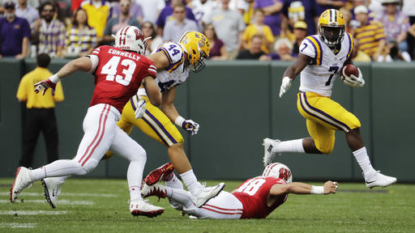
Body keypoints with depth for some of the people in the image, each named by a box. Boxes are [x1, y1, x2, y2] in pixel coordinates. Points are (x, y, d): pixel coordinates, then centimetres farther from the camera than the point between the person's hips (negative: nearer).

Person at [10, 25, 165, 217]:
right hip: (105, 115, -7)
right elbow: (156, 100, 9)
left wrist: (53, 79, 8)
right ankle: (29, 175, -21)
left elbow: (78, 63, 4)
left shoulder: (104, 52, 21)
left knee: (138, 155, 14)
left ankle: (136, 202, 1)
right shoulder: (144, 64, 11)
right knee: (83, 165, -16)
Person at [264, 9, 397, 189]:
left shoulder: (346, 42, 1)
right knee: (352, 125, -18)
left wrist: (355, 79, -4)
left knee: (323, 147, 21)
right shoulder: (314, 46, -22)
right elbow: (296, 68, -34)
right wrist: (286, 80, -55)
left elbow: (347, 66, 18)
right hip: (310, 99, -9)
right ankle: (370, 175, -13)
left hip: (323, 99, 9)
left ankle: (274, 147, 32)